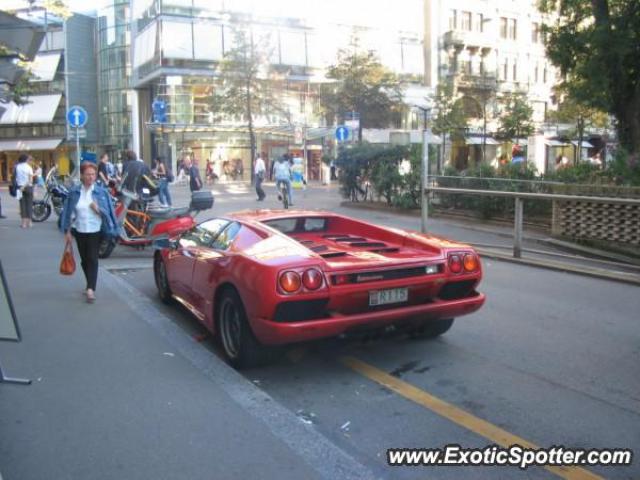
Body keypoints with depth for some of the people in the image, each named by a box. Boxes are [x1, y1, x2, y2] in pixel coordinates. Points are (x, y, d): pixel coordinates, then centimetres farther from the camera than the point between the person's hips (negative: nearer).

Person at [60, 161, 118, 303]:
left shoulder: (101, 191, -2)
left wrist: (98, 209, -20)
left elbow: (108, 212, 0)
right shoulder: (74, 191, 2)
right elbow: (69, 212, 6)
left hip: (95, 231, -3)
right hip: (79, 231, 3)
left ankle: (91, 289, -11)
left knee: (92, 259, -9)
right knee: (84, 259, 12)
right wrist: (68, 231, 4)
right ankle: (90, 285, 31)